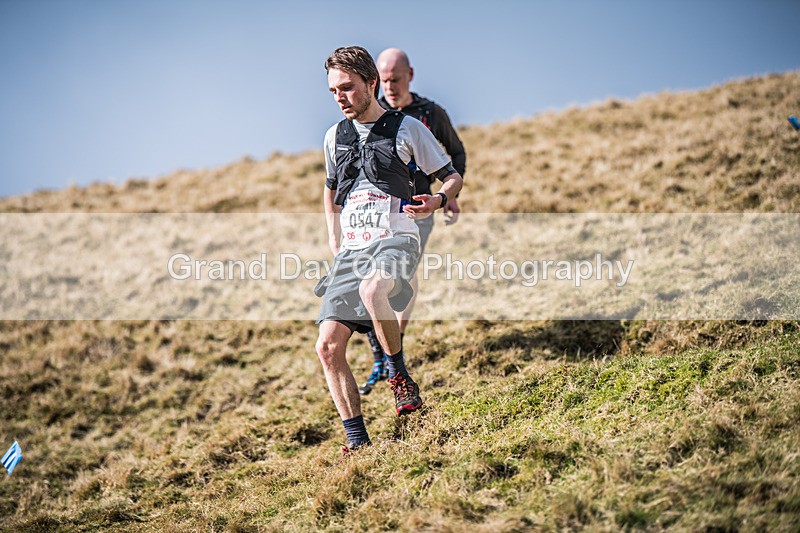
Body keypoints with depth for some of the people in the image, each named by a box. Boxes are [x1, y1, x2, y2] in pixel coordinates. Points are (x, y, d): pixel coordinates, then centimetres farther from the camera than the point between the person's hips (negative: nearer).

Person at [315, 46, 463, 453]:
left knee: (371, 289, -40)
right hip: (351, 249, 5)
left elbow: (453, 178, 7)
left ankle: (400, 378, -19)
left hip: (396, 240, -5)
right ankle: (358, 442, 1)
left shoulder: (407, 128, 2)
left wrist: (437, 200, -16)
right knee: (328, 346, -7)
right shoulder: (335, 136, 15)